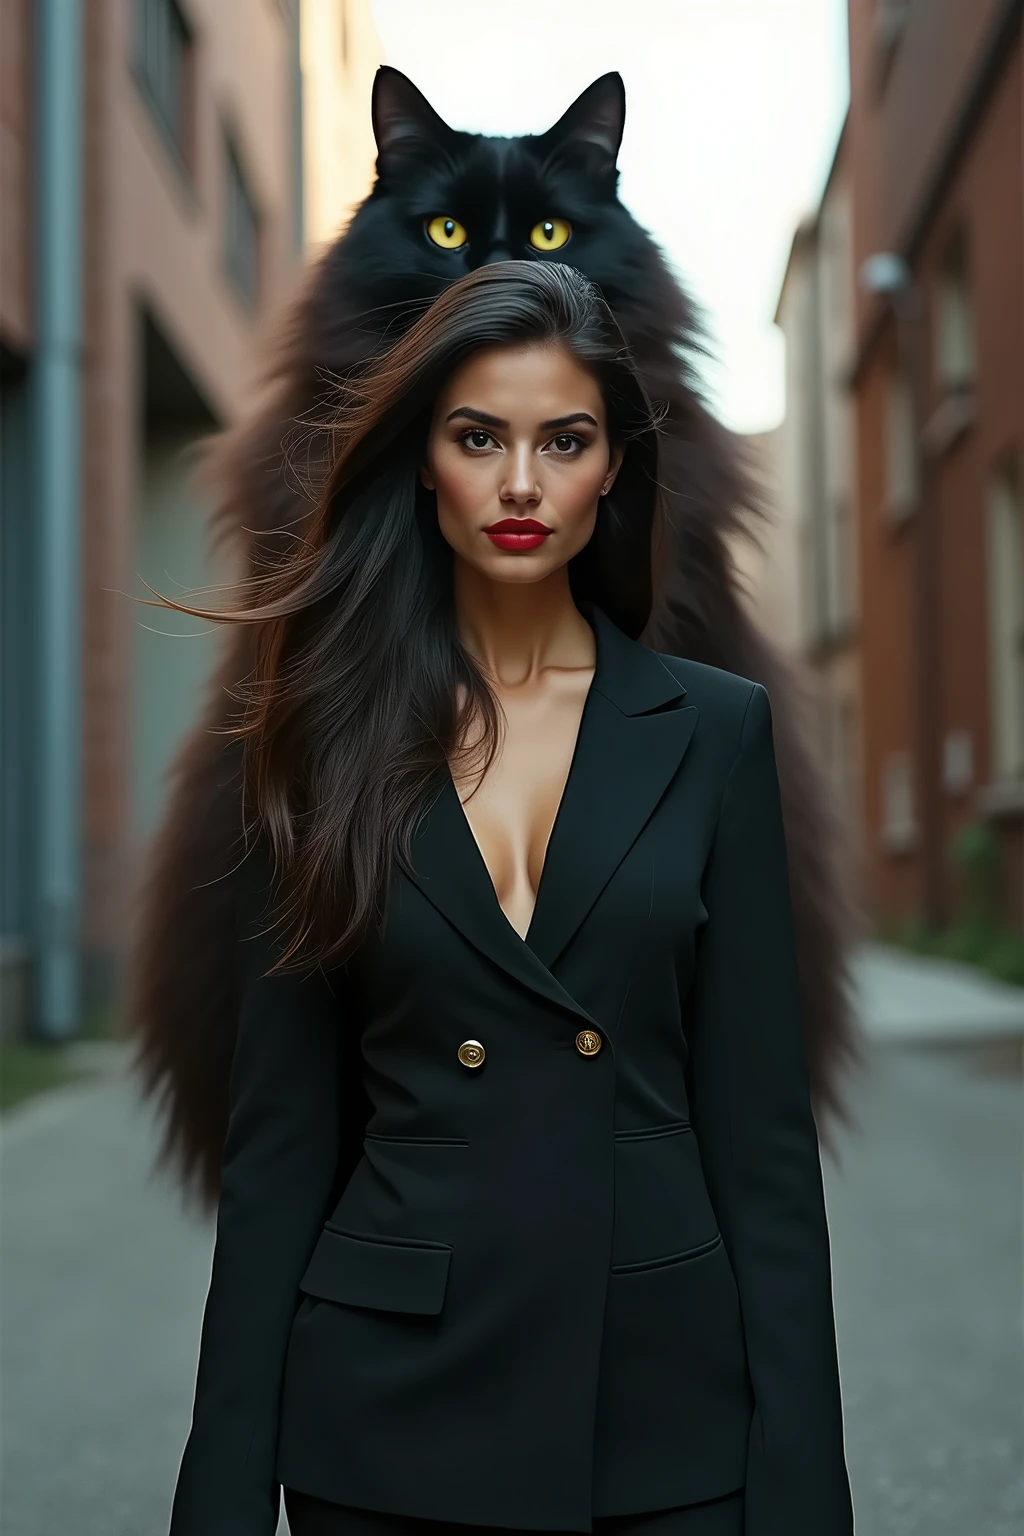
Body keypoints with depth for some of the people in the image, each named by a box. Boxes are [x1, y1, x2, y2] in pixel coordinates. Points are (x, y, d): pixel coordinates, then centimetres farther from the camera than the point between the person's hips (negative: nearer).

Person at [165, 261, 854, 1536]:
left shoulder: (715, 731, 0)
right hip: (393, 1402, 0)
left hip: (664, 1395, 0)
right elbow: (279, 1135, 1)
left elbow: (761, 1126, -2)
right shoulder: (331, 739, 0)